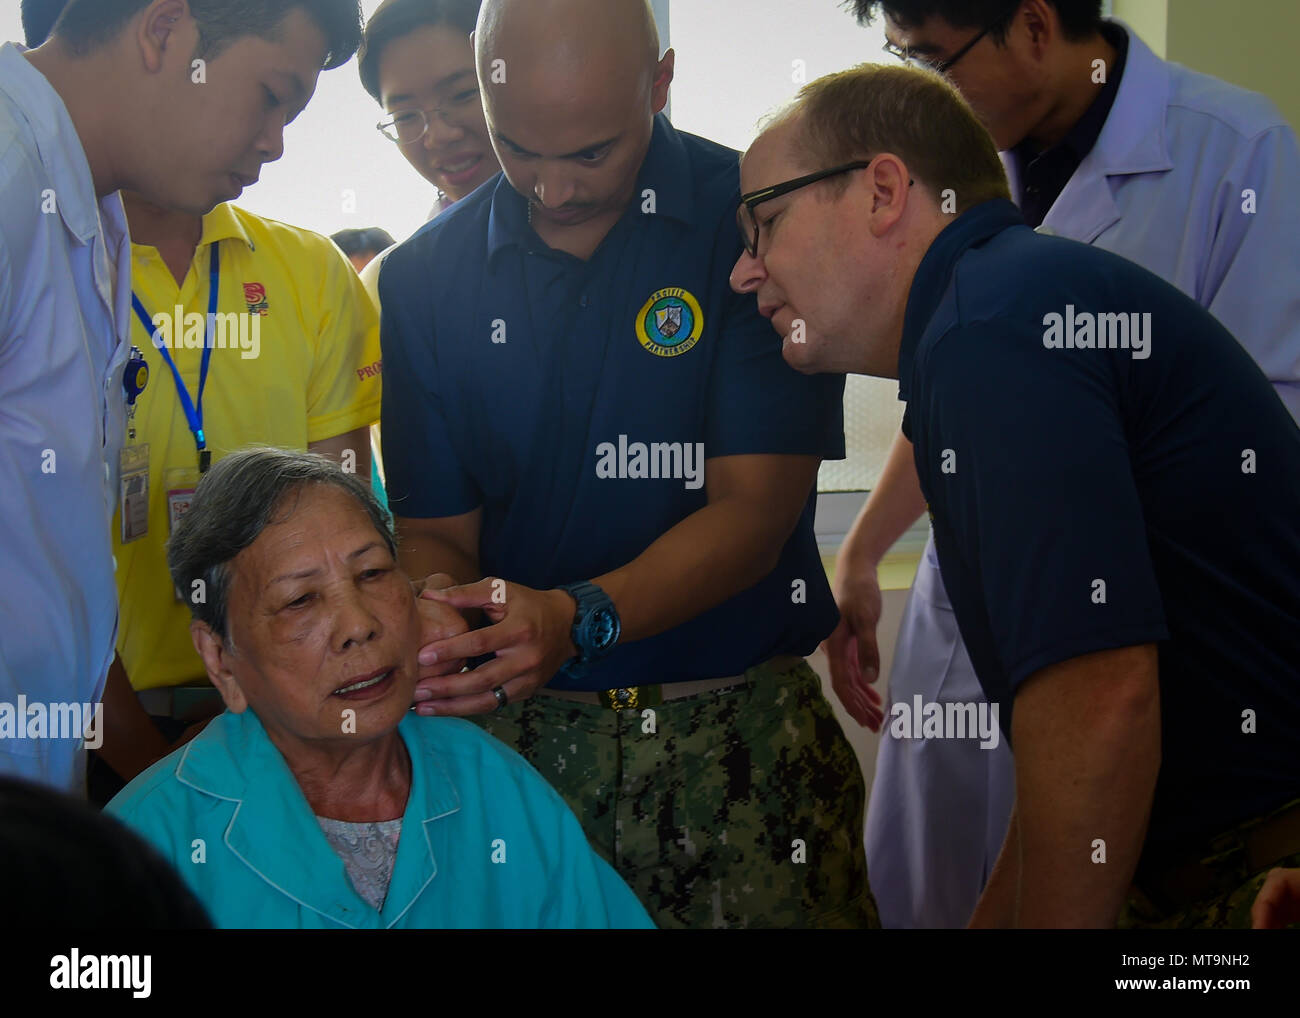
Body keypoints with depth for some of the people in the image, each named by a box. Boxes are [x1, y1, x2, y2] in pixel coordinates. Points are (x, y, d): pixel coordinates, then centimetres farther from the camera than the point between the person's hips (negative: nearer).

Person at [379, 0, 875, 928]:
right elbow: (437, 532, 7)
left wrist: (578, 619, -29)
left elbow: (754, 512, -13)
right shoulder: (424, 275, 3)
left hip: (740, 735, -2)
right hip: (516, 734, 2)